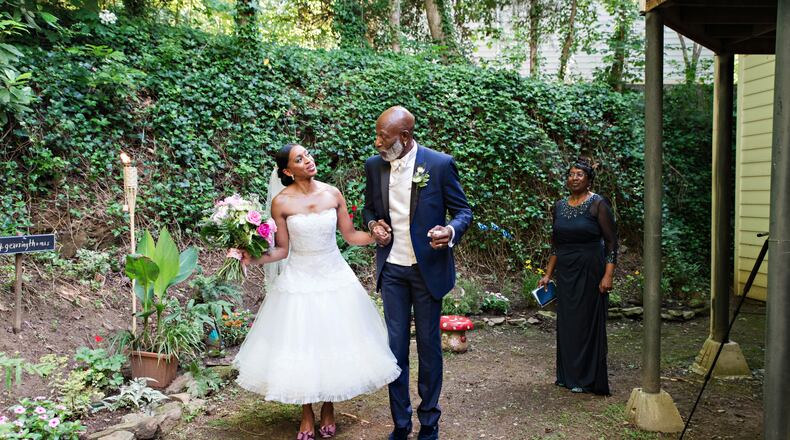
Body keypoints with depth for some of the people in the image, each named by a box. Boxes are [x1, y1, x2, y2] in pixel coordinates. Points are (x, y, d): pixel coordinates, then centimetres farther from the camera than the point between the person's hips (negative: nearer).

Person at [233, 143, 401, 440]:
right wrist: (253, 260, -19)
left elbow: (350, 235, 3)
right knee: (301, 347, 6)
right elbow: (282, 250, -4)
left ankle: (328, 408, 30)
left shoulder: (332, 194, -3)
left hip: (335, 278, 2)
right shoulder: (282, 202, -9)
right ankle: (307, 415, 26)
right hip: (300, 281, -2)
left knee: (335, 342, 9)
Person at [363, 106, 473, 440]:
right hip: (392, 269, 3)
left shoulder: (440, 164, -10)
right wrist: (374, 225, -6)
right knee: (395, 346, 8)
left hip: (428, 268, -3)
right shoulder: (374, 165, 2)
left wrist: (451, 231, -25)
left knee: (429, 346, 8)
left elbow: (463, 210, -4)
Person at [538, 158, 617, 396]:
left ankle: (588, 379, 14)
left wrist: (608, 275, -17)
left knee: (588, 322, 2)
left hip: (590, 271, -6)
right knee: (567, 322, 10)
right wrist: (548, 274, 12)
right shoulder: (559, 206, 8)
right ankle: (568, 376, 23)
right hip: (565, 272, 6)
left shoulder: (598, 204, -8)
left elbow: (612, 242, -10)